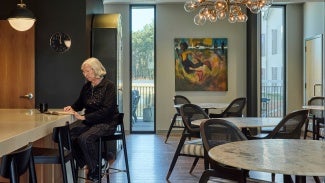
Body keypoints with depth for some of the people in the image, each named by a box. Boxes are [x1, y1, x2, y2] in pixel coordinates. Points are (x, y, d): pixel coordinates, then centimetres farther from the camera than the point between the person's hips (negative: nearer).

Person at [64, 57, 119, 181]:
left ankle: (95, 170, -9)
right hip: (89, 122, 7)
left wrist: (84, 117, -23)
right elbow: (79, 104, 26)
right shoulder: (86, 87, 11)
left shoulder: (109, 86, -10)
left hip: (106, 123, -7)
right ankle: (83, 164, 1)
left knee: (84, 138, -31)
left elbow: (106, 110, -19)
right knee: (68, 135, -18)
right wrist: (72, 108, 2)